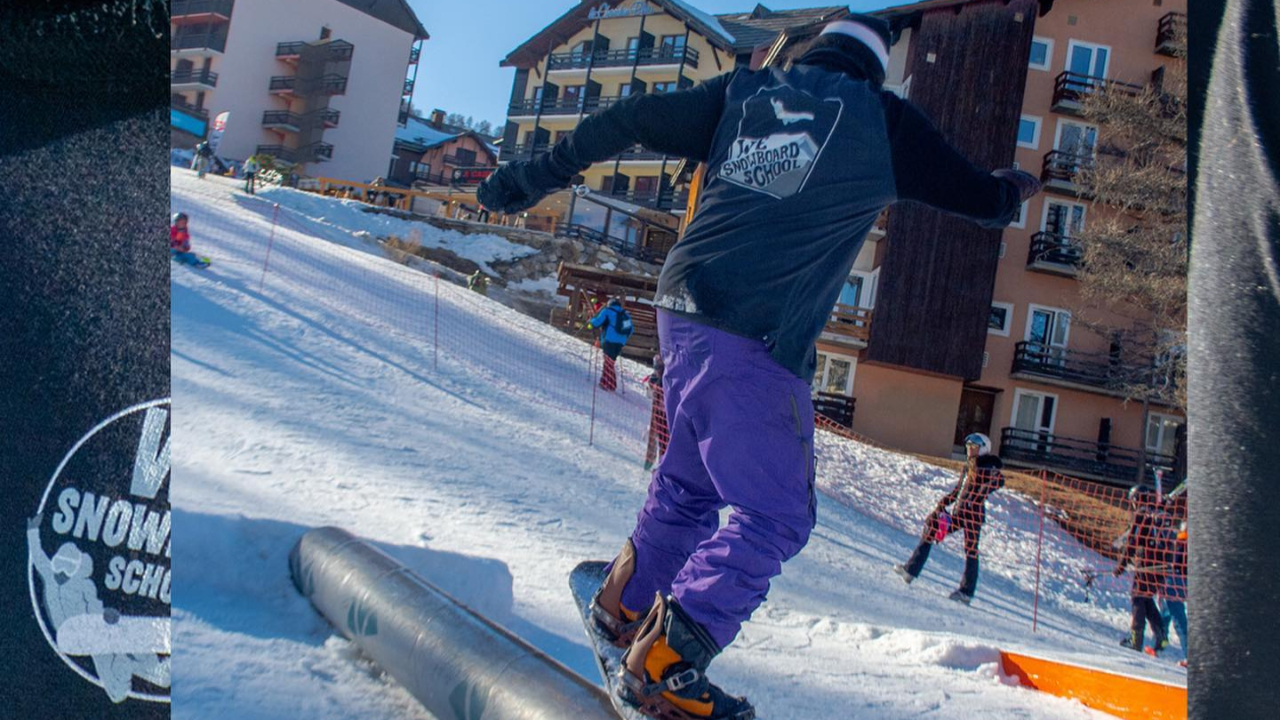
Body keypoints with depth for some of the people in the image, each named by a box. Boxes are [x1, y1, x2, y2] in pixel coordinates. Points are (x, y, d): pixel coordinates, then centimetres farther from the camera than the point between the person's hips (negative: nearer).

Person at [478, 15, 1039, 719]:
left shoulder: (743, 91, 16)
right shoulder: (884, 119, 6)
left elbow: (631, 119, 13)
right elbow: (981, 199, 12)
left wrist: (539, 175, 22)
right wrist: (1015, 186, 36)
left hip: (680, 308, 7)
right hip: (757, 339, -7)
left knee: (690, 475, 26)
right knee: (774, 514, 1)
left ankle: (627, 600, 38)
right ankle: (662, 663, -6)